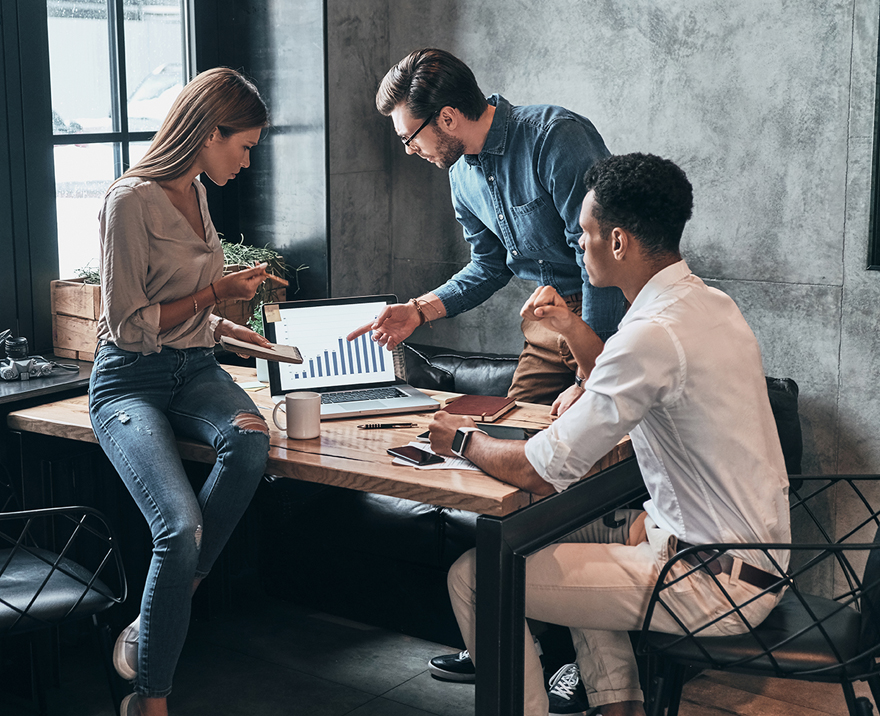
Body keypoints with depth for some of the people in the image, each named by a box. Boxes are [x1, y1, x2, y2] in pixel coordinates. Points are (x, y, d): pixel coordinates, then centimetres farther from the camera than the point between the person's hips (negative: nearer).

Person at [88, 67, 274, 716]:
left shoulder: (195, 194, 15)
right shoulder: (132, 201, -12)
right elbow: (129, 327, -14)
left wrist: (220, 326, 14)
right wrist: (216, 291, -9)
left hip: (195, 370, 7)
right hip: (131, 381, -7)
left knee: (250, 440, -30)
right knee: (182, 527, -28)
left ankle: (159, 618, -16)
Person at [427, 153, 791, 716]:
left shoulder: (655, 332, -25)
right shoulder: (708, 303, 6)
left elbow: (540, 472, -21)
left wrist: (464, 439, -2)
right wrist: (571, 326, 13)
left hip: (717, 585, -10)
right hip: (751, 543, 10)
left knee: (475, 576, -8)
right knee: (567, 529, 31)